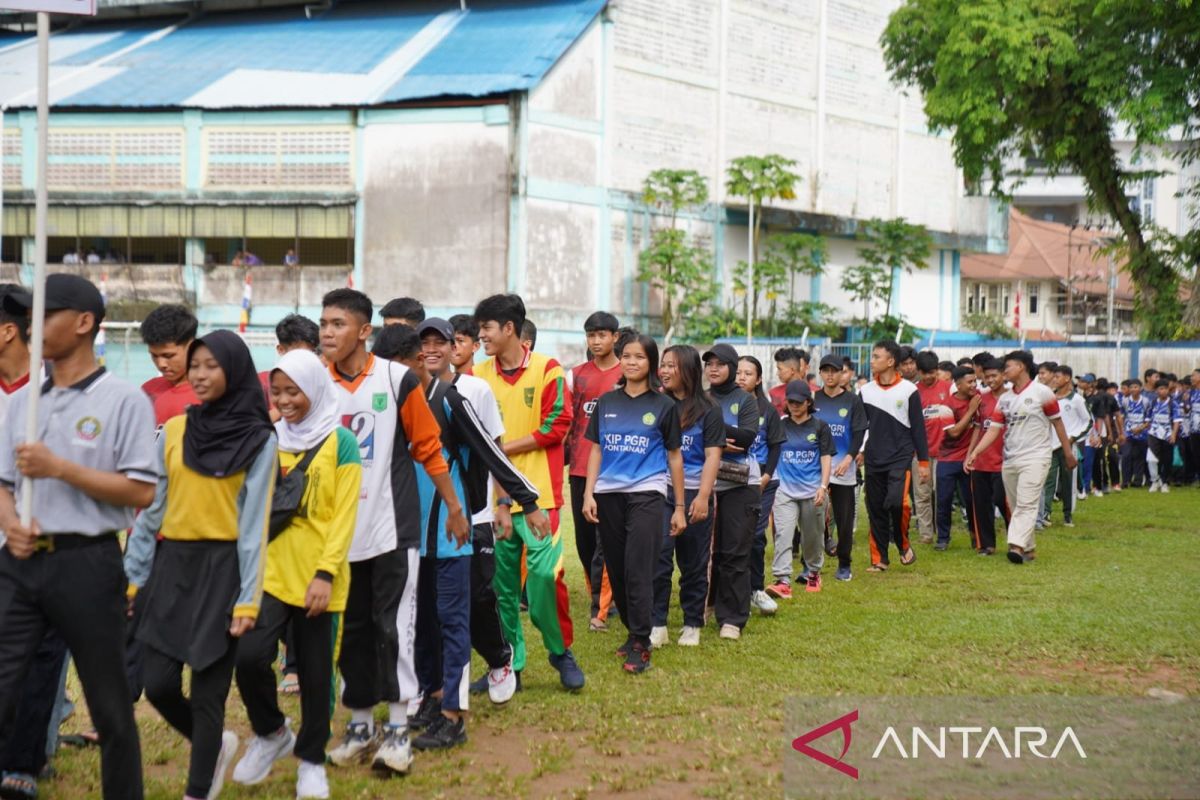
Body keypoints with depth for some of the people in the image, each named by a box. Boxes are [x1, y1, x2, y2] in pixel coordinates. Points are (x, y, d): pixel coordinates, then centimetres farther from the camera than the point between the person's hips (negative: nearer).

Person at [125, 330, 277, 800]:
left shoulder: (258, 440, -4)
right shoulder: (174, 431, 7)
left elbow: (254, 522, -7)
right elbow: (151, 507, 10)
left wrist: (248, 598, -12)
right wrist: (132, 576, 6)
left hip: (223, 567, -4)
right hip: (172, 564, 4)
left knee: (208, 691, -1)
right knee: (158, 683, 0)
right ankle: (215, 745, 28)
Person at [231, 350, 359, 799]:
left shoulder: (340, 443, -3)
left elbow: (344, 516, -6)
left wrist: (326, 573, -14)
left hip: (318, 578, -2)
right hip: (269, 572, 3)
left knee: (315, 673, 6)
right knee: (249, 656, -13)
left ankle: (311, 760, 25)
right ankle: (270, 734, 14)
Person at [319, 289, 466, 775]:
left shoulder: (398, 380, -7)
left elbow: (428, 448, 0)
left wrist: (454, 506, 5)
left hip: (393, 529, -3)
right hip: (340, 532, 3)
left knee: (394, 628, -3)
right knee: (351, 630, 10)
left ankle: (398, 729, 6)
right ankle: (360, 725, 21)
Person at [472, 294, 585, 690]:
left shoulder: (547, 370, -1)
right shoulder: (478, 376, 8)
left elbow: (557, 426, -6)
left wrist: (505, 447, -9)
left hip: (539, 493, -3)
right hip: (493, 495, 4)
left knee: (544, 572, -11)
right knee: (499, 581, 5)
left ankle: (561, 650, 10)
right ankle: (509, 665, 14)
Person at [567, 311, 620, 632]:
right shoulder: (577, 375, 11)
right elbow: (566, 419, 11)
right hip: (580, 468, 4)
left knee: (606, 539, -7)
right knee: (583, 537, 9)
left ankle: (600, 608, -7)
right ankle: (601, 596, 25)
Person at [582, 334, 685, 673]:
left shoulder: (664, 406, 3)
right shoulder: (606, 402, 9)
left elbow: (674, 457, 6)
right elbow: (596, 450, 12)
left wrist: (679, 507, 5)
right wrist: (588, 494, 2)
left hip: (647, 493, -4)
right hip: (608, 494, 4)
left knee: (638, 570, -12)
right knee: (617, 570, 7)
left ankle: (640, 645, -8)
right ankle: (633, 633, 22)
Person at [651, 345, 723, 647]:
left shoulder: (707, 410, 2)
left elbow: (712, 456, -3)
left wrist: (703, 497, -12)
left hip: (693, 493, -2)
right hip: (659, 491, 2)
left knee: (693, 563, 6)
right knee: (657, 558, -8)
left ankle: (692, 625, 16)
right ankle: (657, 625, -4)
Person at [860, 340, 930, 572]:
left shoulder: (908, 390, -2)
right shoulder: (866, 391, 7)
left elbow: (918, 428, 0)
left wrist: (923, 462, -1)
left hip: (901, 459, -4)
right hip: (873, 460, 4)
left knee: (897, 502, -21)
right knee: (876, 509, 4)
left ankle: (903, 544, 3)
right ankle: (879, 559, 13)